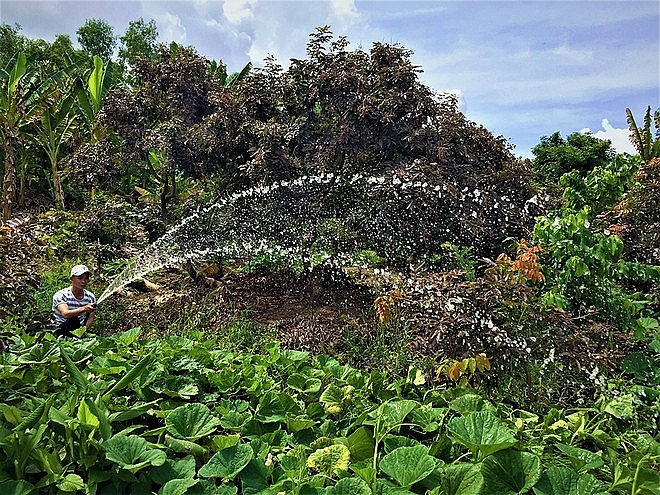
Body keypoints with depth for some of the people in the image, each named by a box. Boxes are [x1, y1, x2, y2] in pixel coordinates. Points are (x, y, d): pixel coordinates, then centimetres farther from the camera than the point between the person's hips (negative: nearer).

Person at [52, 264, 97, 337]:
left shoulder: (90, 297, 1)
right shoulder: (60, 295, -13)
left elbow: (90, 317, 7)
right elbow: (65, 314, -31)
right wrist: (83, 309, -48)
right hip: (61, 332, -4)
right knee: (73, 319, -32)